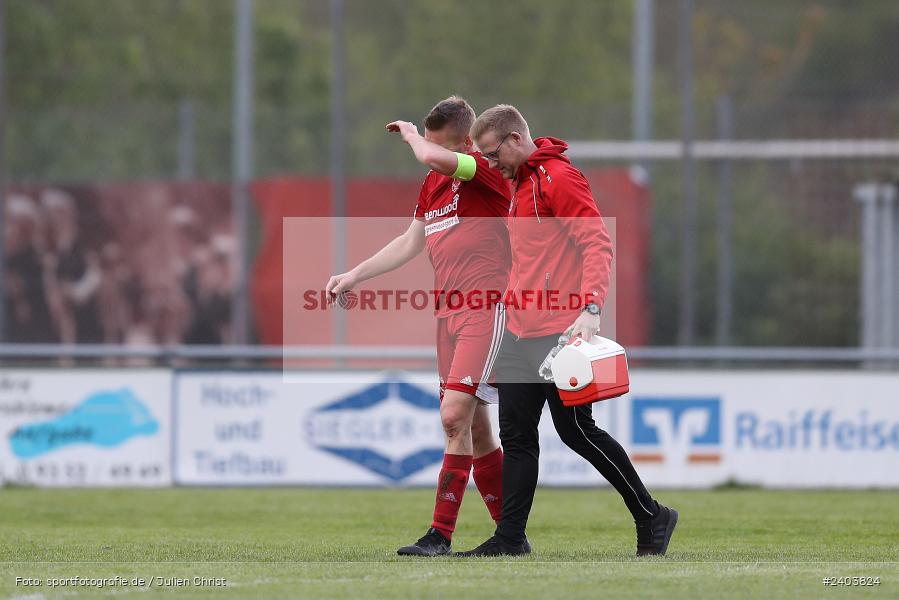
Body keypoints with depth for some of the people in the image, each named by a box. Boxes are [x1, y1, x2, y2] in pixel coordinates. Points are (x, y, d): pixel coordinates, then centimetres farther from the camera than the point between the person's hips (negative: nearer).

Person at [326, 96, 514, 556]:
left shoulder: (488, 172, -10)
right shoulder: (433, 184, 16)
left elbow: (433, 157, -29)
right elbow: (410, 243, 27)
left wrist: (412, 136, -8)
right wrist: (353, 276, 25)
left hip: (486, 310, -9)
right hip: (448, 312, 9)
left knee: (455, 416, -17)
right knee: (474, 429, 10)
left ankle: (441, 534, -17)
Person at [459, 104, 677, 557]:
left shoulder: (559, 178, -12)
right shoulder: (519, 183, 18)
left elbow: (597, 243, -20)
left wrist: (590, 308, -30)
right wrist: (512, 298, 21)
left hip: (559, 332, -9)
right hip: (520, 333, 9)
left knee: (576, 430, -4)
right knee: (515, 434, 5)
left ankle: (651, 519, 7)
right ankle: (510, 538, 7)